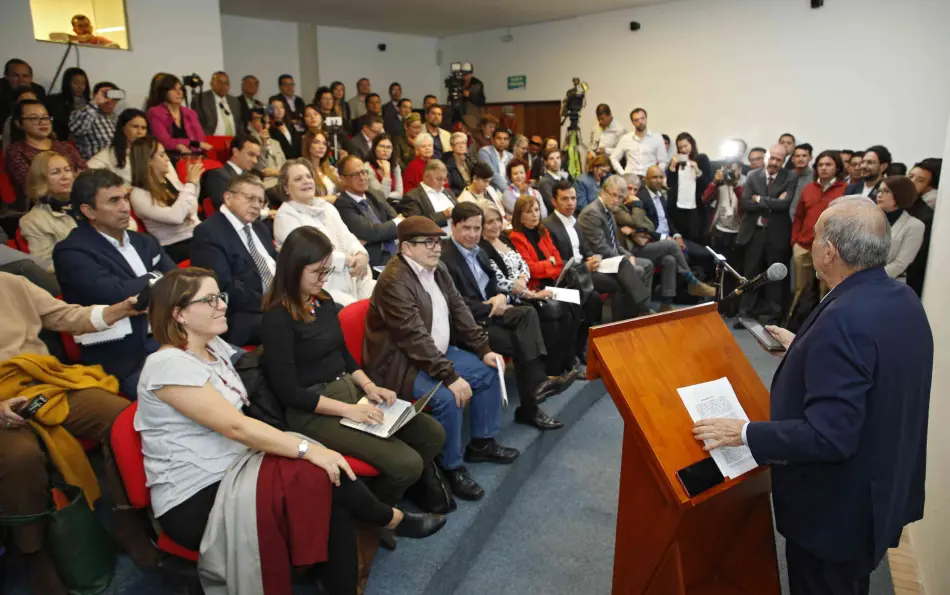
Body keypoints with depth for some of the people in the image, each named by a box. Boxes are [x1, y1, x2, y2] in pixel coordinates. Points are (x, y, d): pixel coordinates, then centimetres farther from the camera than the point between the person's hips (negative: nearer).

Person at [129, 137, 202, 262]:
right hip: (175, 246, -6)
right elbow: (175, 216, -22)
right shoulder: (138, 194, -7)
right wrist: (190, 183, -13)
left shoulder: (170, 180, 12)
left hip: (196, 235, 6)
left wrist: (194, 181, 13)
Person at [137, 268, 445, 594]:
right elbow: (235, 426, -25)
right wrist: (307, 449, -26)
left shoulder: (215, 347, 7)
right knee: (322, 475, -20)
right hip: (193, 502, -7)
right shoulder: (168, 365, -19)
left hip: (230, 474, 7)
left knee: (334, 502, -17)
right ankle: (394, 520, 5)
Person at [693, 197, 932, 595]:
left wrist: (744, 433, -26)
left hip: (837, 506, -8)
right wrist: (802, 349, 17)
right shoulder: (903, 299, -2)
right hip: (883, 487, 9)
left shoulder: (844, 319, -32)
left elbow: (829, 435, -33)